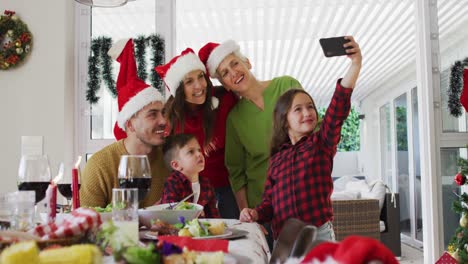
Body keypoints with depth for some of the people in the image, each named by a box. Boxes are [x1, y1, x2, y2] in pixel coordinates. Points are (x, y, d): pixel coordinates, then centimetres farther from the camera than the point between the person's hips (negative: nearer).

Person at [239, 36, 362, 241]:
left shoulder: (322, 142, 3)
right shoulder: (277, 157, 12)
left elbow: (339, 105, -11)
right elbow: (270, 201, 14)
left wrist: (355, 64, -22)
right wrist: (254, 214, -7)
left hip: (318, 234, -3)